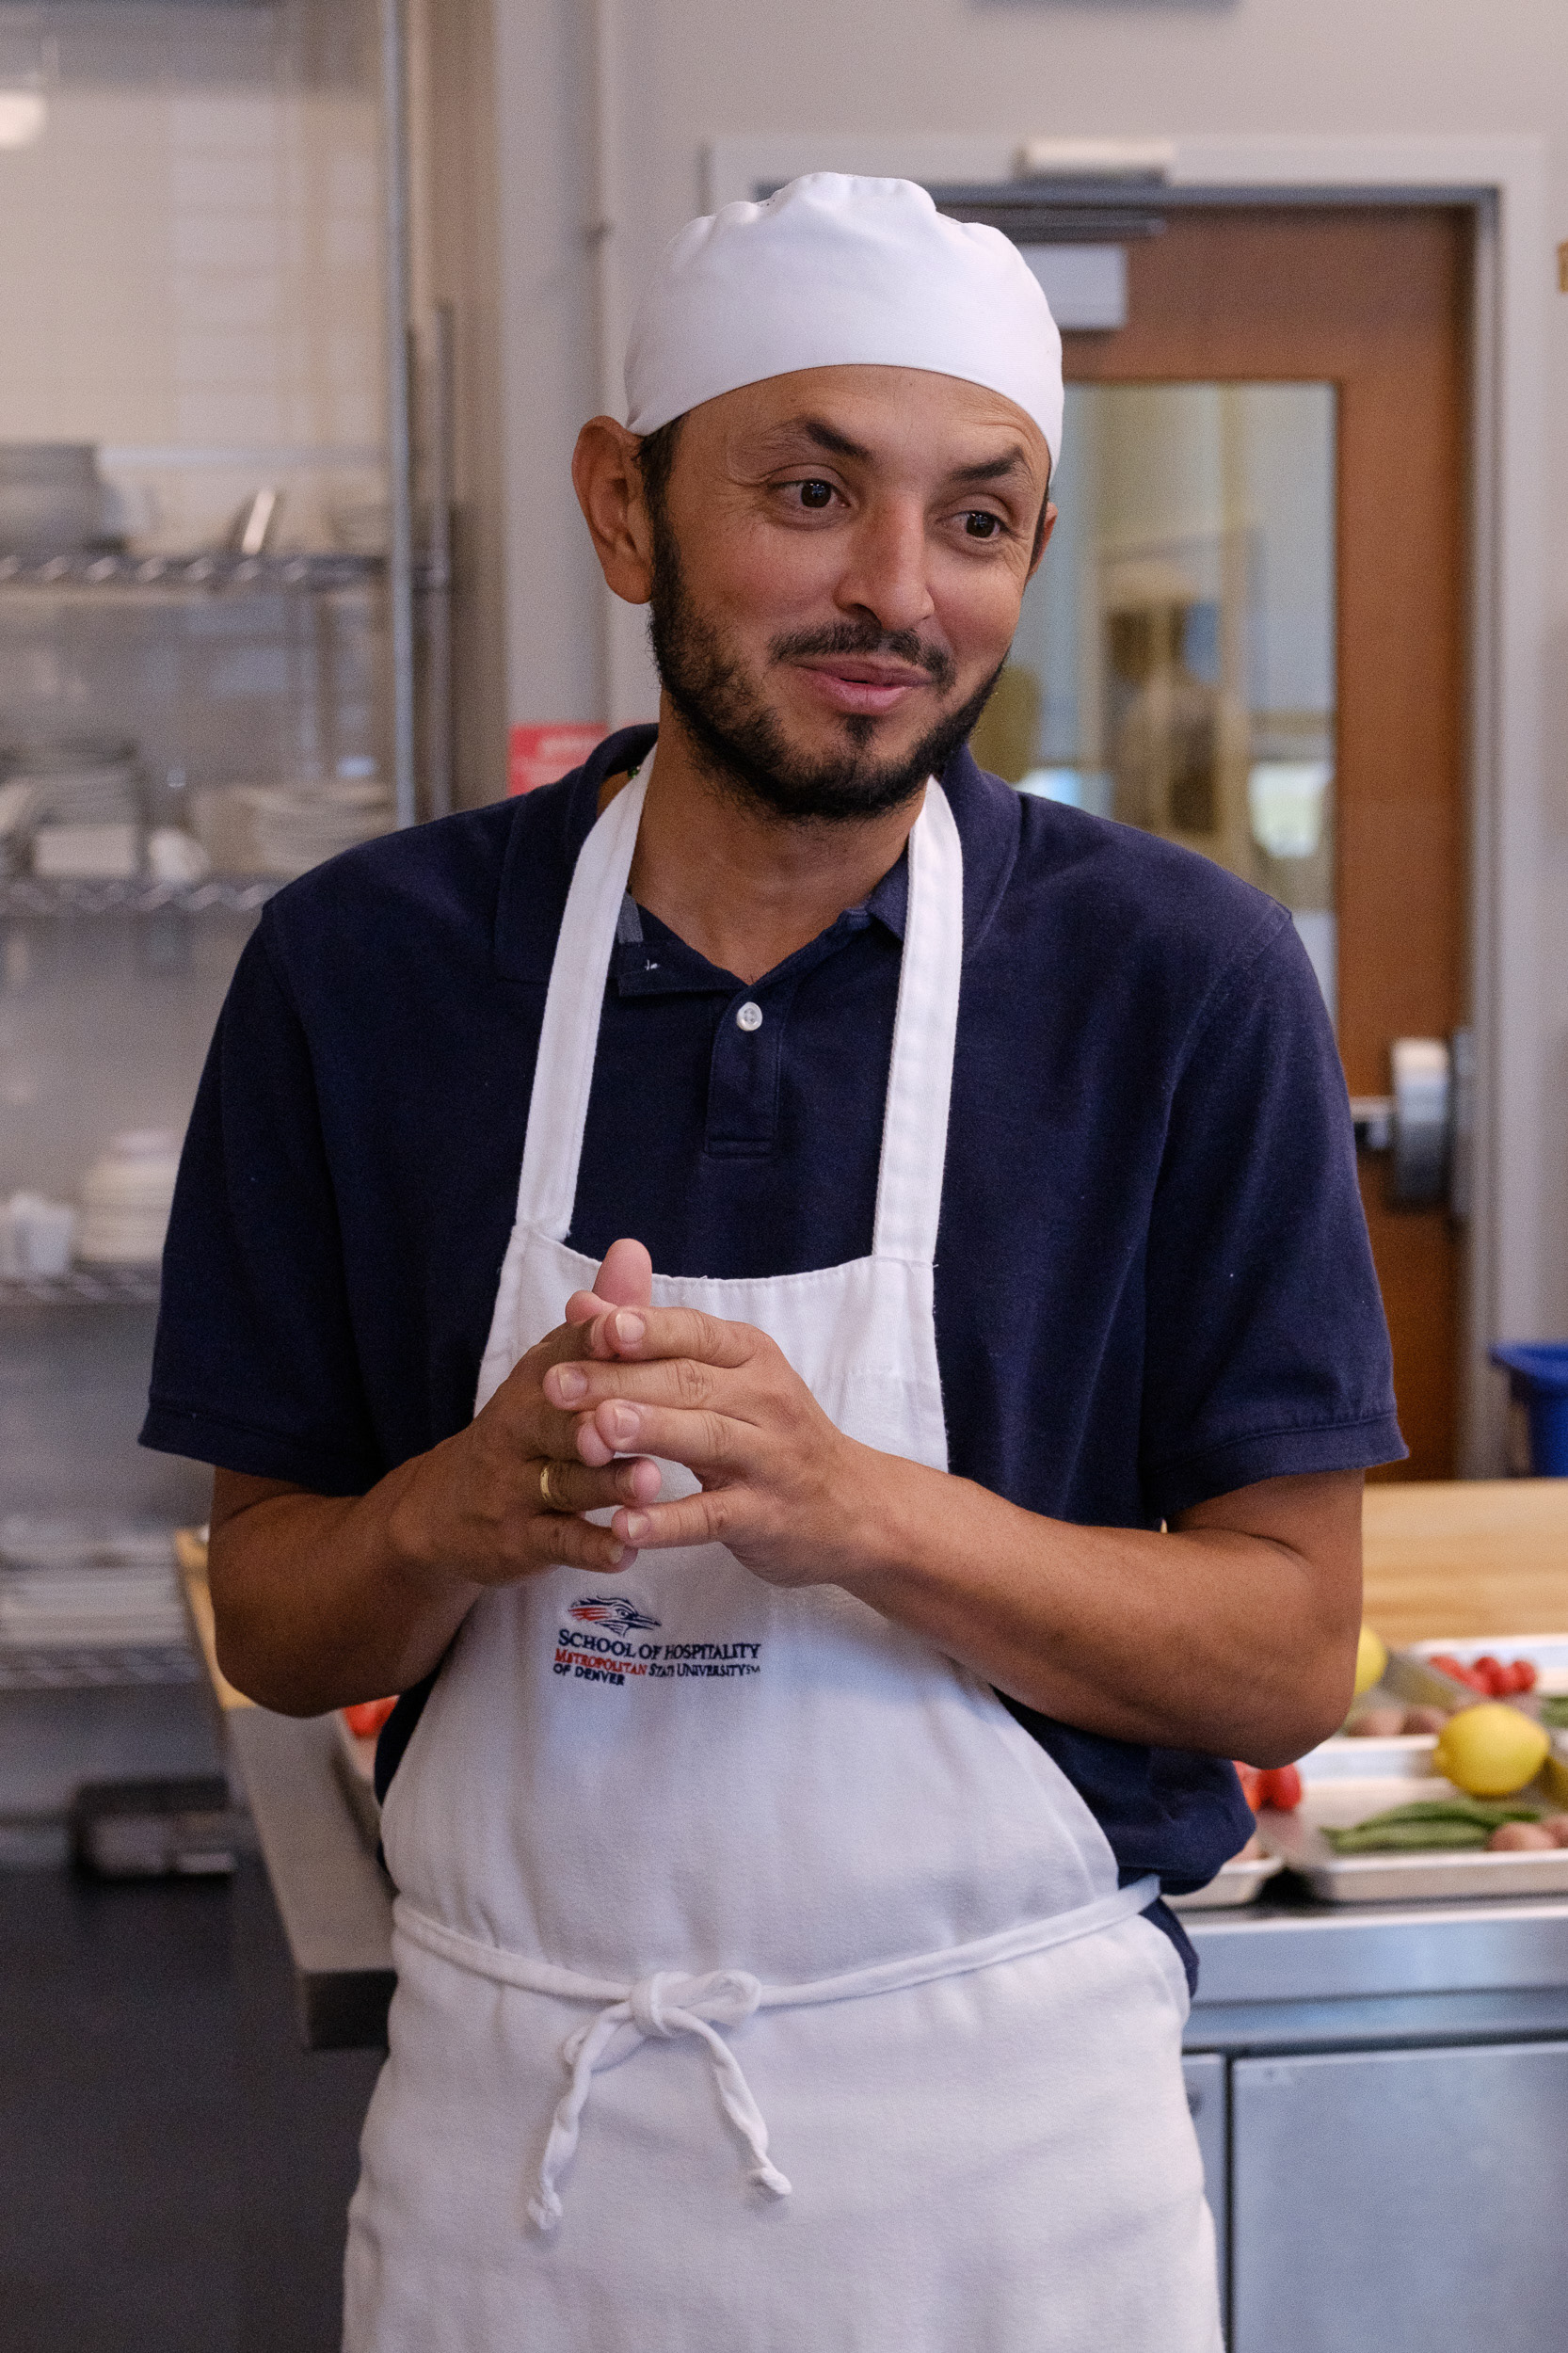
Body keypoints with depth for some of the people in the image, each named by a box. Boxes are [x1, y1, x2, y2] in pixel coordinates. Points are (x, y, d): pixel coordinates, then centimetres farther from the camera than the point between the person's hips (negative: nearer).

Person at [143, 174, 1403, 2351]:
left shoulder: (1184, 983, -8)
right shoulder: (365, 967, -3)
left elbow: (1291, 1653, -8)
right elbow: (271, 1625, 2)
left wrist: (849, 1509, -24)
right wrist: (458, 1512, -20)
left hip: (1004, 2143, -1)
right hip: (510, 2118, 2)